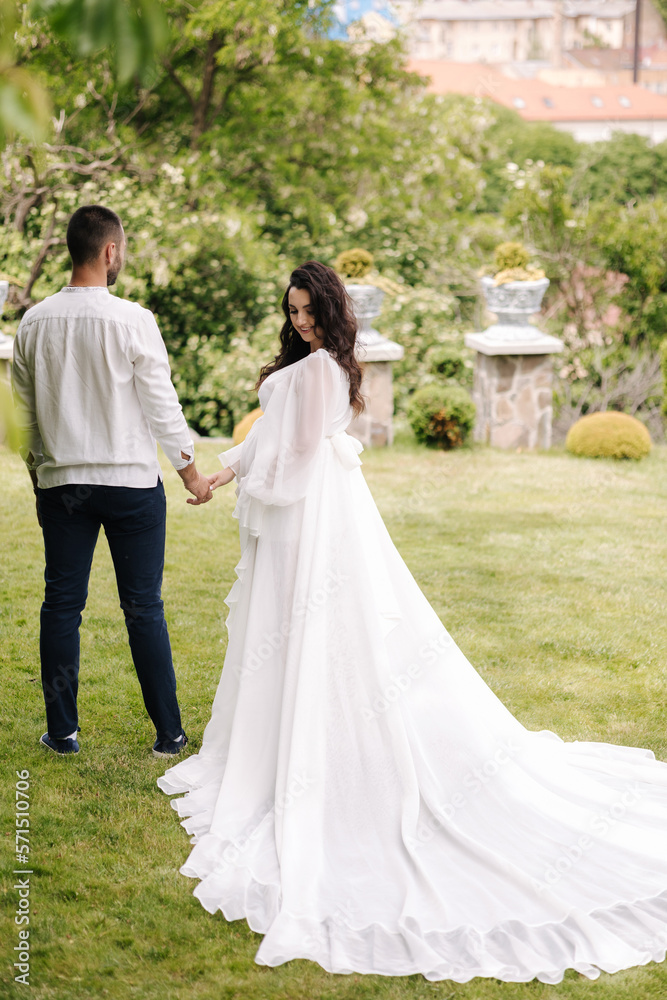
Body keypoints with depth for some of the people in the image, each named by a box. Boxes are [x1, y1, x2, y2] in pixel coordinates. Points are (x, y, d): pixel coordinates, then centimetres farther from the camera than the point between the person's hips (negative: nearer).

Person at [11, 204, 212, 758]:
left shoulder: (34, 323, -1)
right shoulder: (133, 321, -12)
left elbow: (24, 405, 8)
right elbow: (161, 403, -6)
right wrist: (191, 472, 6)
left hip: (60, 480, 3)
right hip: (131, 482, -3)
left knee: (61, 605, 9)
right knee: (144, 608, 4)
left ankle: (62, 732, 13)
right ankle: (169, 733, 9)